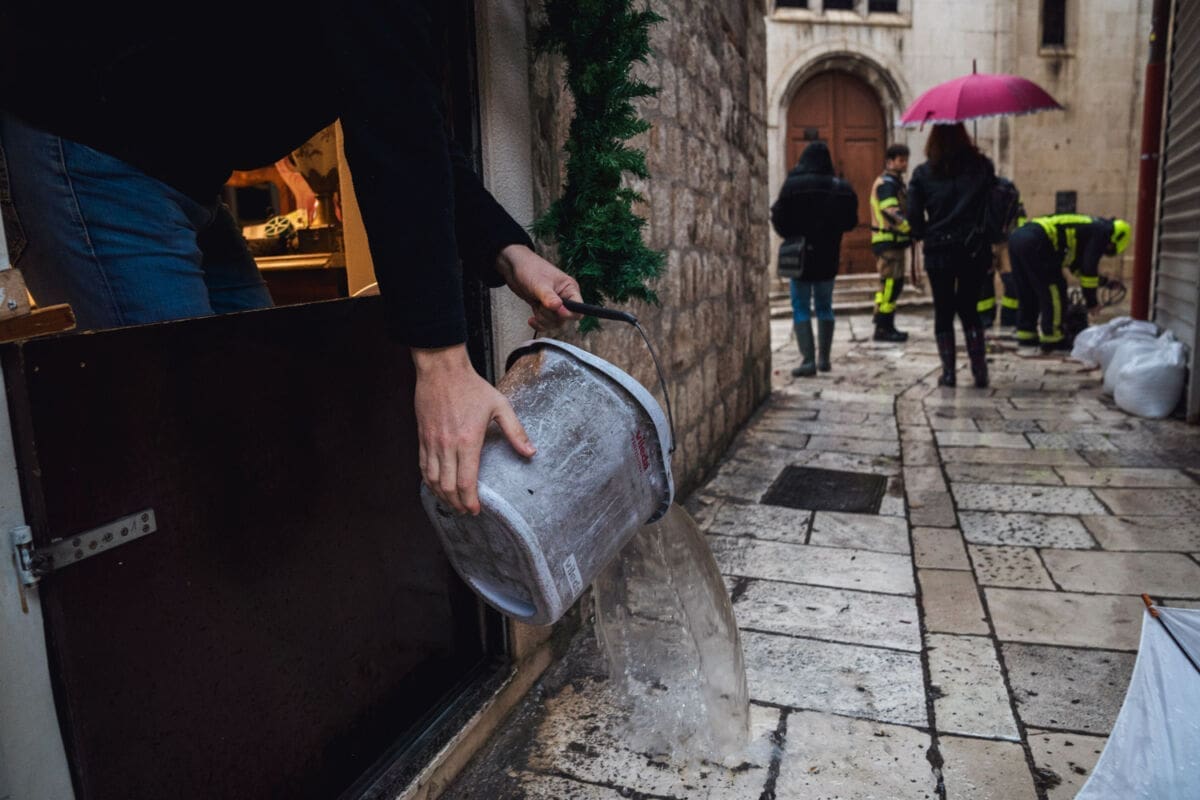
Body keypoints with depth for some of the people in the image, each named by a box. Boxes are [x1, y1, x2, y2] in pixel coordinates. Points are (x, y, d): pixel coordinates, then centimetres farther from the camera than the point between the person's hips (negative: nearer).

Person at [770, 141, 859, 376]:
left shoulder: (793, 185, -13)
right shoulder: (840, 187, -1)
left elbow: (779, 219, -12)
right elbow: (850, 221, 6)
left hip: (800, 254, -4)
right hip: (828, 256, 4)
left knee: (801, 308, 3)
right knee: (824, 306, 15)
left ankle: (808, 359, -4)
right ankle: (824, 358, 18)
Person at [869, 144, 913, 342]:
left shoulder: (896, 183, 20)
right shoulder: (886, 183, -12)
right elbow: (892, 212, -26)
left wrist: (910, 231, 15)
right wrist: (911, 229, -30)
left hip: (894, 241, 11)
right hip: (888, 242, -11)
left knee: (893, 284, 14)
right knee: (890, 283, -11)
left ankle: (886, 326, 20)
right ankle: (882, 328, -8)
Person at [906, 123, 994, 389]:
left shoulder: (922, 173, -2)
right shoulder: (982, 165, 3)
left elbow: (914, 215, -3)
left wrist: (923, 236, 12)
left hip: (938, 249, -1)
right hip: (974, 248, 2)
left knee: (943, 311, 8)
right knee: (969, 307, 13)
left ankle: (948, 371, 8)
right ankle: (979, 370, 8)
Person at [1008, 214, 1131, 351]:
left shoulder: (1090, 227, 31)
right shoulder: (1102, 231, 5)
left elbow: (1076, 262, 39)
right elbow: (1089, 268, 1)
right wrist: (1092, 301, 10)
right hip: (1034, 243, -9)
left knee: (1027, 293, 18)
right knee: (1055, 292, 1)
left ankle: (1026, 335, 22)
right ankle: (1052, 339, 5)